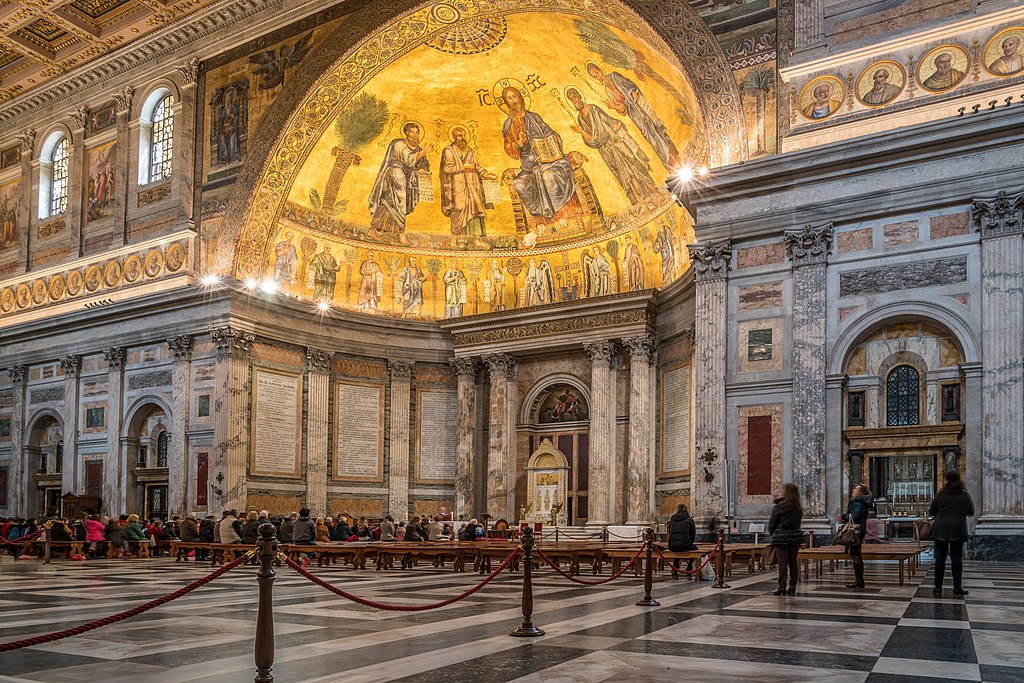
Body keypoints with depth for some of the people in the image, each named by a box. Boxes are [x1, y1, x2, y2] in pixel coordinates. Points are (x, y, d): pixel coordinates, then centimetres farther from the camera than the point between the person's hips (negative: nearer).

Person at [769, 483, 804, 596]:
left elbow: (772, 524, -6)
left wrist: (772, 534, 13)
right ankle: (792, 587, 12)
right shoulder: (799, 508, 5)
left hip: (781, 537, -5)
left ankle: (782, 588, -5)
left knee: (782, 562, -4)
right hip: (796, 537, 5)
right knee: (793, 562, 9)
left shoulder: (779, 507, -11)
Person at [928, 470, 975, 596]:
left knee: (940, 558, 4)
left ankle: (938, 586, 5)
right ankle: (957, 587, 6)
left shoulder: (940, 495, -5)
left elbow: (931, 512, 2)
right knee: (956, 558, 5)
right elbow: (971, 513, 11)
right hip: (958, 531, 1)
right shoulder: (965, 495, -1)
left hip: (941, 530, -1)